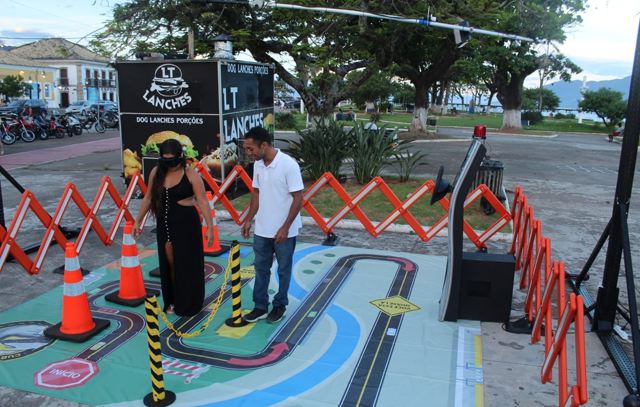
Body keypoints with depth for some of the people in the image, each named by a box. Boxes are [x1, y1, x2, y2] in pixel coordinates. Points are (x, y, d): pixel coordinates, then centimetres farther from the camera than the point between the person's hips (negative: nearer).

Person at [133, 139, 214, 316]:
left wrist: (210, 227, -17)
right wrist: (138, 221, 14)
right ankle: (173, 301, 30)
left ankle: (188, 304, 20)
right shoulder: (156, 172, 1)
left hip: (186, 223, -4)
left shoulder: (191, 175, -12)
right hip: (164, 224, 4)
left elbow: (203, 202, -13)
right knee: (169, 263, 13)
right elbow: (148, 198, 11)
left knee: (187, 264, 5)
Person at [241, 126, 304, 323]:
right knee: (261, 268, 14)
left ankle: (280, 305, 29)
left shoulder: (288, 165, -21)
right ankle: (260, 306, 27)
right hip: (262, 230, 6)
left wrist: (285, 227, -19)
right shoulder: (258, 165, 0)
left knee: (283, 270, 12)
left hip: (284, 231, -6)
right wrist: (249, 219, 8)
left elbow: (298, 198, -18)